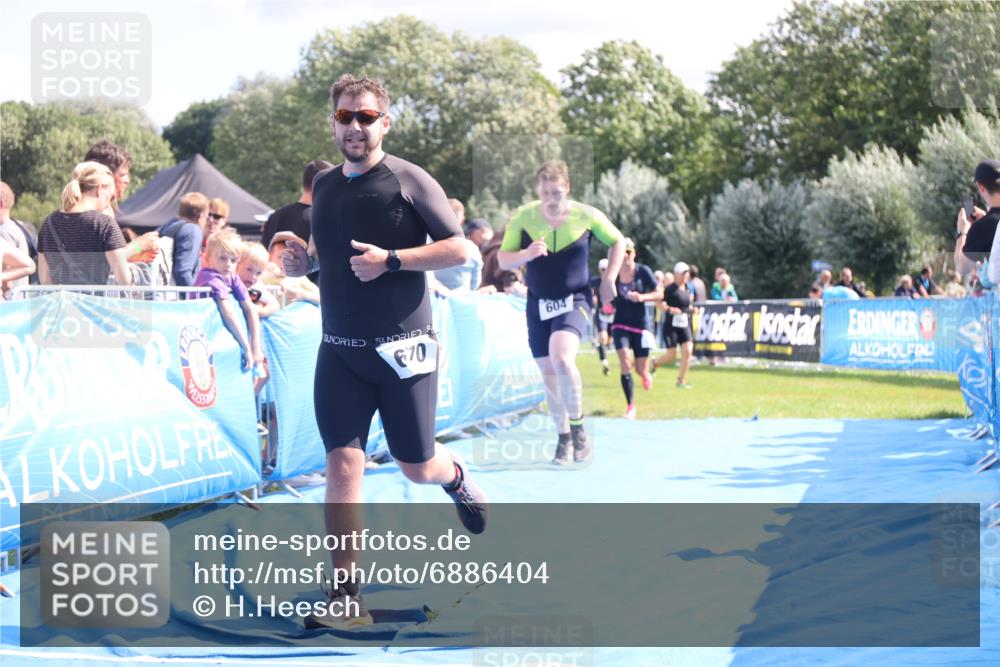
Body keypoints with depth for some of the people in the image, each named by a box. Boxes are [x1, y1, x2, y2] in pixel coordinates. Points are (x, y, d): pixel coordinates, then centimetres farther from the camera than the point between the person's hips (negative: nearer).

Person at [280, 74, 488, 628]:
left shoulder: (408, 180, -6)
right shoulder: (323, 185, 9)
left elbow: (458, 249, -8)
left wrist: (390, 259, -19)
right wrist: (303, 260, 2)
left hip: (402, 347, -3)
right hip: (339, 349, 3)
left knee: (417, 467, 7)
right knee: (342, 462, -9)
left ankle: (454, 475, 46)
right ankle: (346, 596, -6)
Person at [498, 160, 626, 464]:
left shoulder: (587, 216, -8)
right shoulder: (523, 217, -8)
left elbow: (617, 241, 9)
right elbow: (503, 259, -3)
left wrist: (609, 279, 1)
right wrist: (526, 254, -23)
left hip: (574, 300, -3)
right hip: (538, 303, 3)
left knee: (562, 359, -27)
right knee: (548, 371, 6)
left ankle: (577, 427, -8)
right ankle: (563, 437, 24)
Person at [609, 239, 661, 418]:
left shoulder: (643, 271, -9)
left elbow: (659, 294, -6)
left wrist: (642, 297, -22)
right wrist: (608, 304, -9)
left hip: (641, 324, -1)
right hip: (621, 324, 1)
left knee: (641, 370, 2)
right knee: (625, 362, -19)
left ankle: (646, 374, 43)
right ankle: (630, 406, -9)